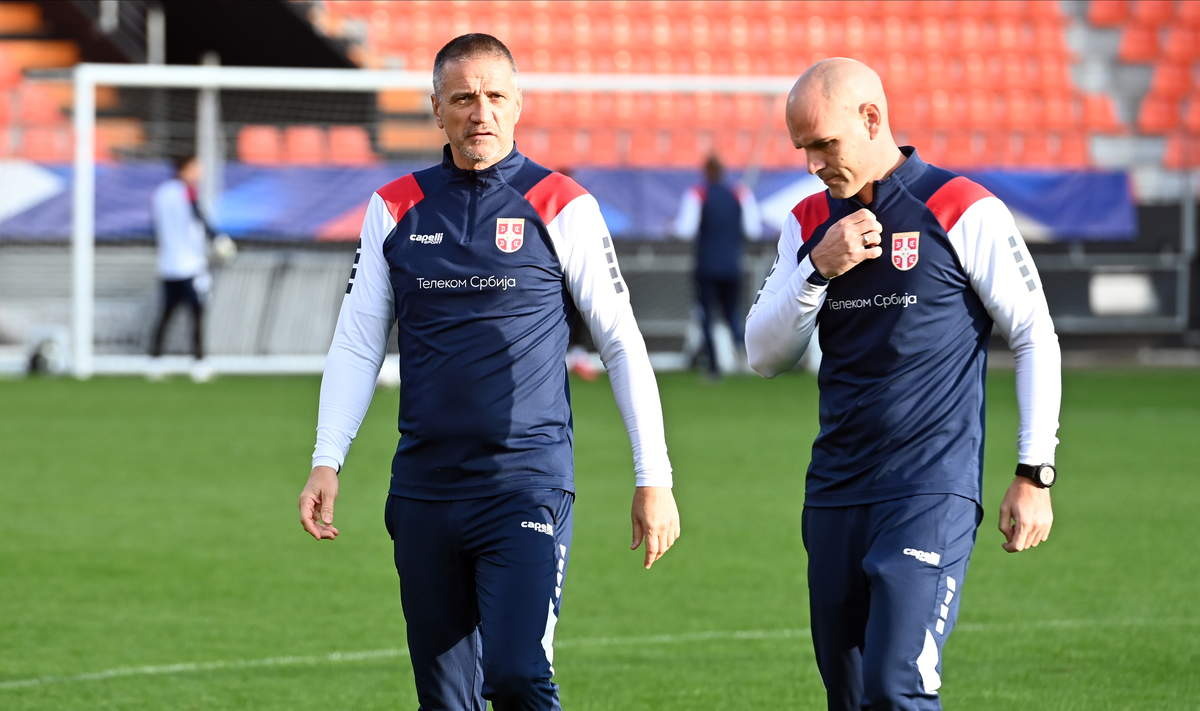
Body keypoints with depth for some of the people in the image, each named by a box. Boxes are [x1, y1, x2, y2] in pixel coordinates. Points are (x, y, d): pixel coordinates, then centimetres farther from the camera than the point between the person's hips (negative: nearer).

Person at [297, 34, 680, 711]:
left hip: (528, 484, -4)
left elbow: (623, 344, 3)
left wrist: (654, 477, 0)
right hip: (423, 492, 4)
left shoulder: (561, 206, -1)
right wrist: (327, 463, 1)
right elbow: (357, 345, 13)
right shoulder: (396, 210, 9)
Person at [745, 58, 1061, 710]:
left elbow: (1035, 338, -2)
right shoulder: (810, 223, 11)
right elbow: (765, 355, 7)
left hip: (931, 494, -6)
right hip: (834, 496, 6)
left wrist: (1034, 475, -4)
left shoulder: (964, 213, -6)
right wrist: (818, 269, -9)